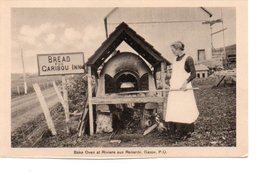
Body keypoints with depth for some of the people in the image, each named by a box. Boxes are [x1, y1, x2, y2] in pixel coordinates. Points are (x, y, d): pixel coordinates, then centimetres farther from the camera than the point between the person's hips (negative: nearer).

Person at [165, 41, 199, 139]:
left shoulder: (188, 59, -5)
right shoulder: (174, 60, 16)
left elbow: (193, 74, -10)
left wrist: (185, 82, -22)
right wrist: (170, 82, 16)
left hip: (184, 89, -6)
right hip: (174, 89, 7)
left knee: (184, 110, -5)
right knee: (173, 111, 2)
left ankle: (186, 131, 6)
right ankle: (175, 131, 9)